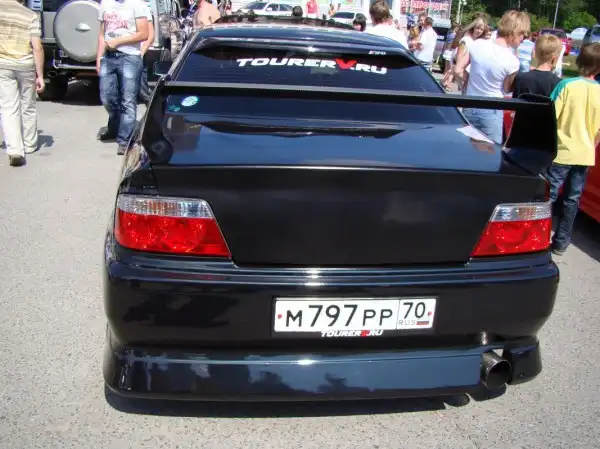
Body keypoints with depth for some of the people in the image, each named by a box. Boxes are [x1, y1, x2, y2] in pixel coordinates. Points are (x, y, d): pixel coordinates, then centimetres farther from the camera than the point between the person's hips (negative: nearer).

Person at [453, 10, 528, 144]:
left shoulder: (477, 44, -7)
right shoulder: (512, 61, -17)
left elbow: (458, 71, -2)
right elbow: (507, 89, -4)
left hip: (469, 108, 5)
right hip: (491, 112, -4)